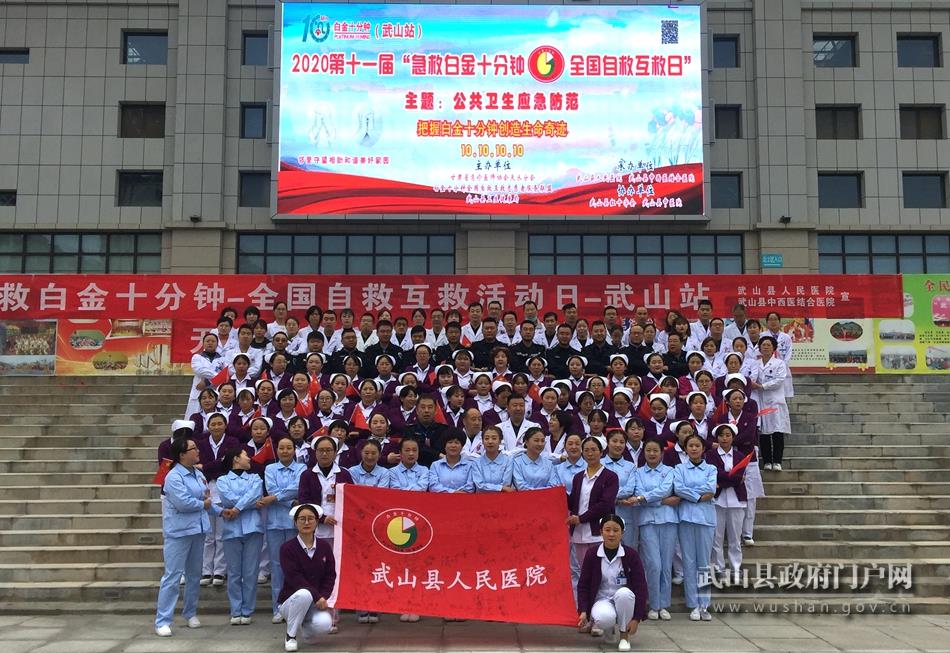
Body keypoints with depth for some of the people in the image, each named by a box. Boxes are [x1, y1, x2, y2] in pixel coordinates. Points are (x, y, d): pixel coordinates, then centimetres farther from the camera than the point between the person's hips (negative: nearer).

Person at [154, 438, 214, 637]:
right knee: (173, 576, -7)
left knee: (194, 574, 16)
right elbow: (183, 503, -23)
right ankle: (162, 621, -4)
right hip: (178, 531, -8)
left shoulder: (198, 473, 10)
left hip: (197, 529, 8)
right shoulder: (174, 476, -15)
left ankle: (190, 613, 31)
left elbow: (206, 495, 19)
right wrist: (203, 504, -8)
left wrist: (207, 495, -3)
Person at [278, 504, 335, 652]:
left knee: (325, 625, -28)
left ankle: (307, 628, 12)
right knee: (304, 594, -37)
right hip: (291, 601, -3)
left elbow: (330, 576, 0)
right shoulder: (287, 548, -9)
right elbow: (294, 578, -18)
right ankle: (290, 636, -14)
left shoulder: (325, 547, 3)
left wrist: (323, 597, -18)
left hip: (318, 601, 3)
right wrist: (316, 596, -24)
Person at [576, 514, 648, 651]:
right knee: (605, 618, -36)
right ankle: (610, 628, 5)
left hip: (624, 599, 1)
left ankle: (624, 635, -11)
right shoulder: (592, 555, -6)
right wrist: (583, 611, -12)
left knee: (624, 593, -35)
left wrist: (636, 618, -15)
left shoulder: (631, 554, -8)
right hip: (601, 600, -1)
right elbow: (583, 585, 0)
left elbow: (641, 587, -9)